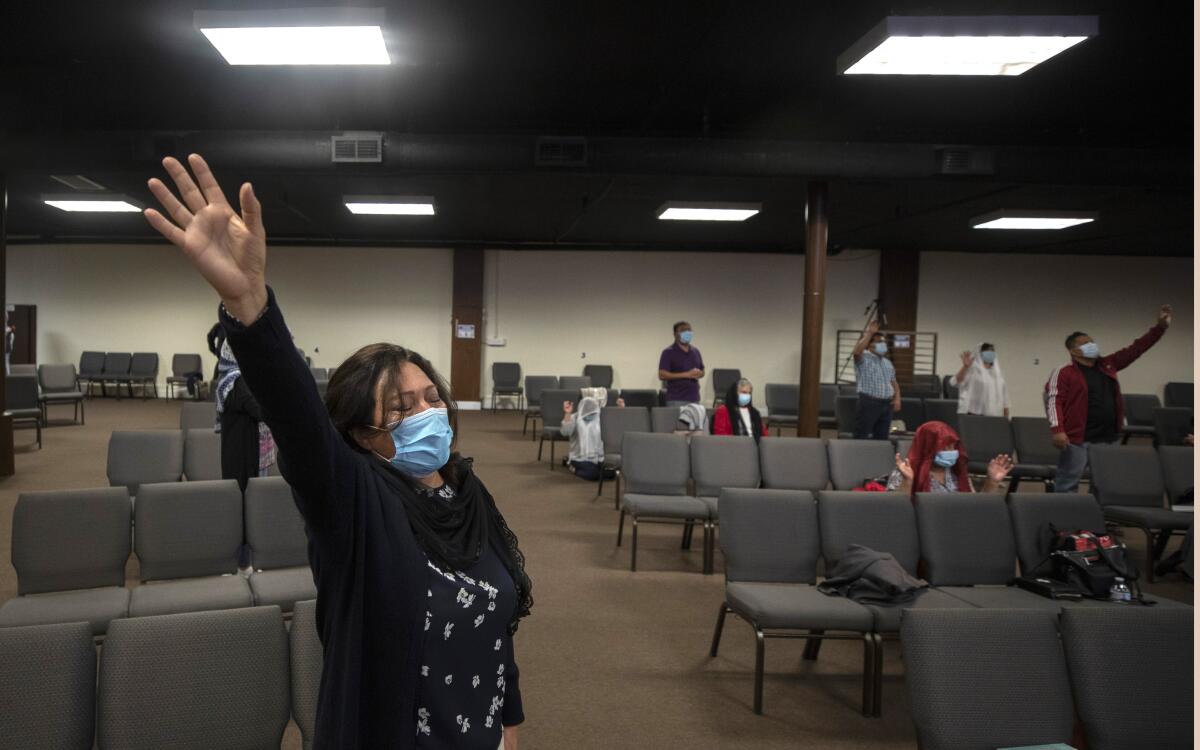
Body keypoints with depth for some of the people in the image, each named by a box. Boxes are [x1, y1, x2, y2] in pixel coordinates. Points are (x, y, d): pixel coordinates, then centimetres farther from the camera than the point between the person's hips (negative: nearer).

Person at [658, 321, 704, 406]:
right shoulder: (668, 352, -5)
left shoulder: (695, 351, 14)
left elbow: (702, 372, 23)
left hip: (694, 398, 6)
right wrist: (686, 374, -17)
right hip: (676, 400, -6)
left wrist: (698, 374, -4)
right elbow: (662, 375, -13)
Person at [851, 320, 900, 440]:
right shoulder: (864, 358, -2)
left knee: (882, 437, 9)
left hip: (887, 404, 7)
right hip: (868, 402, -7)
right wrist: (868, 333, -21)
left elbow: (893, 382, 22)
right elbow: (857, 351, -26)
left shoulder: (888, 362, 21)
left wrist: (897, 398, 6)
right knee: (861, 437, -7)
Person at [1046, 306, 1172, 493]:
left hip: (1109, 438, 7)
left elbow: (1136, 349, 17)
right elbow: (1054, 401, -14)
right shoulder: (1063, 372, -6)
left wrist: (1160, 326, 11)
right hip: (1078, 439, -7)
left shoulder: (1107, 365, 14)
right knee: (1068, 484, -5)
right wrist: (1057, 430, -25)